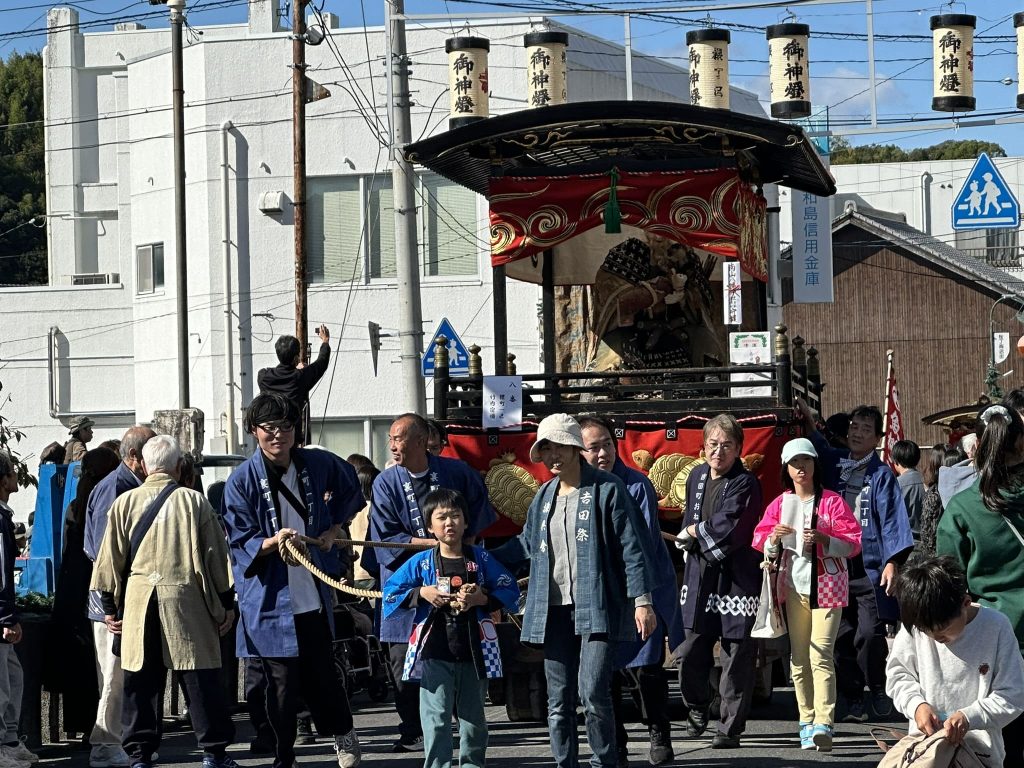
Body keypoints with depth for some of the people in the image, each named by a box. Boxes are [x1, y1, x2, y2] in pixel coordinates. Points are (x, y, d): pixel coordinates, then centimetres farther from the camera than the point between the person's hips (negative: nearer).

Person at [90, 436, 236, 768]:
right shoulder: (194, 502, 0)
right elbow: (217, 557, 2)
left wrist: (110, 607, 14)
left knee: (141, 679, 5)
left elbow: (110, 560, 6)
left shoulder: (125, 503, 3)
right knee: (200, 678, 4)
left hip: (138, 601, 2)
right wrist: (226, 603, 10)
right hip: (187, 598, -1)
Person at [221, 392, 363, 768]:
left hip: (314, 596, 3)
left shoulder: (319, 465, 1)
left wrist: (333, 530, 10)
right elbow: (240, 543, -9)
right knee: (282, 683, -1)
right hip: (271, 598, -3)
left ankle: (343, 733, 36)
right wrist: (274, 542, -28)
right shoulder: (242, 480, -9)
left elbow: (350, 490, 22)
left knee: (323, 674, 9)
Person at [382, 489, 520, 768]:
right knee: (436, 718, -6)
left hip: (474, 650, 2)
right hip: (434, 653, -2)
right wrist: (421, 593, -10)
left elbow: (510, 591, 4)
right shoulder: (420, 563, 2)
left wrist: (482, 599, -11)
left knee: (473, 718, 12)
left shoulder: (481, 560, 3)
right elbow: (390, 593, 4)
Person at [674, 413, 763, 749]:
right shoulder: (696, 477, 12)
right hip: (700, 579, 6)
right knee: (690, 655, 5)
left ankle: (730, 727, 7)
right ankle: (698, 708, 29)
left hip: (736, 580, -6)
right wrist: (709, 535, 3)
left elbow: (730, 531, -20)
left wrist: (695, 532, -4)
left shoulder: (745, 484, -10)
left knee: (736, 658, -1)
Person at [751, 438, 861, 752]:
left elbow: (852, 543, -5)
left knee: (820, 654, -15)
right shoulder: (780, 504, 11)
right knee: (799, 658, 6)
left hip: (826, 585, -5)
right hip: (794, 587, 5)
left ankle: (823, 724, -21)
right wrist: (774, 539, -11)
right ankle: (806, 722, 13)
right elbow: (762, 545, 12)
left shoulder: (832, 502, -1)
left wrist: (822, 539, -20)